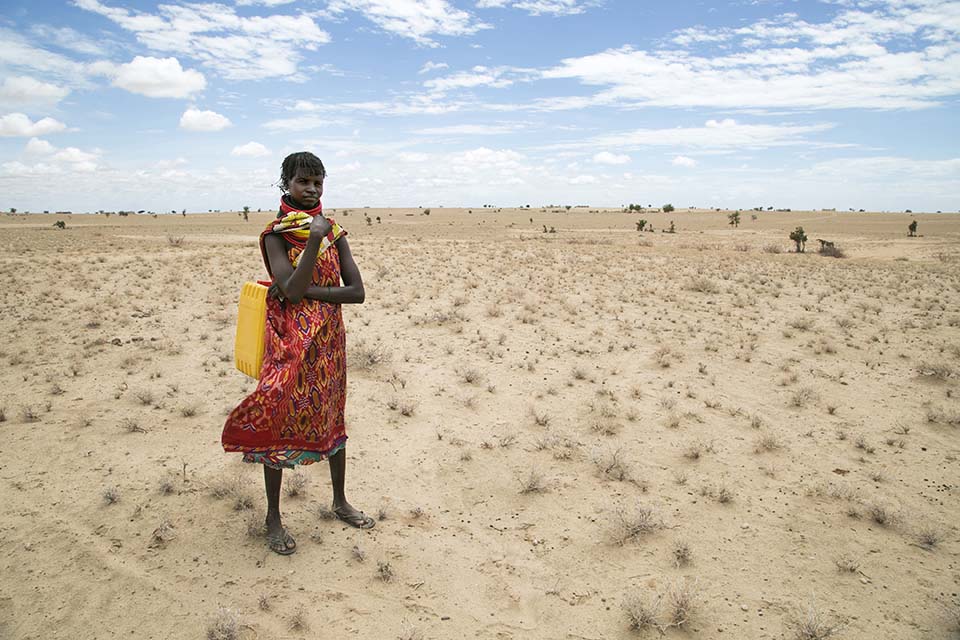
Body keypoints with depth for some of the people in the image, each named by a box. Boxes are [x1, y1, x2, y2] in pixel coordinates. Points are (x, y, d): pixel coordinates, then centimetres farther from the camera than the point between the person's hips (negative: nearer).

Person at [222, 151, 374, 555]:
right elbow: (290, 290, -20)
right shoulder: (276, 233, -6)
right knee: (280, 422, 4)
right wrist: (314, 240, -25)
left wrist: (309, 291, -16)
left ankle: (340, 502, 33)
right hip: (288, 340, -4)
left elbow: (357, 292, -5)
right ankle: (273, 517, 21)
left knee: (331, 417, 15)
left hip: (329, 339, 4)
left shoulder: (333, 231, 3)